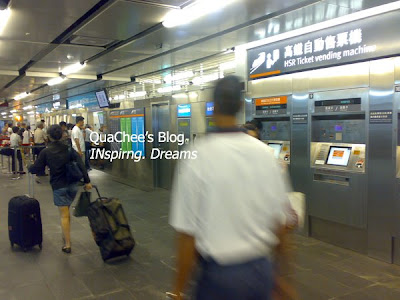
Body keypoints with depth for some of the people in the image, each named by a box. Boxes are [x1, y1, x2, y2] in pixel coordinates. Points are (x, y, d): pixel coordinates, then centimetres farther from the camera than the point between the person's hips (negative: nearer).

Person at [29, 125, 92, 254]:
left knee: (64, 215, 2)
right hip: (73, 185, 3)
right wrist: (87, 181, -4)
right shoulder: (69, 148, 0)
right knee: (67, 212, 23)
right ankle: (67, 237, 30)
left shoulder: (45, 152, -6)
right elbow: (80, 164, -6)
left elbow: (37, 169, -1)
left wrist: (29, 167, 22)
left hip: (58, 186, -3)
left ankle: (67, 244, 5)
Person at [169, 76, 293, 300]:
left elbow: (187, 233, -15)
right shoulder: (265, 153, -4)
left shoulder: (198, 157, -16)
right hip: (262, 270, 4)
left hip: (219, 273, -4)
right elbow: (280, 220, 3)